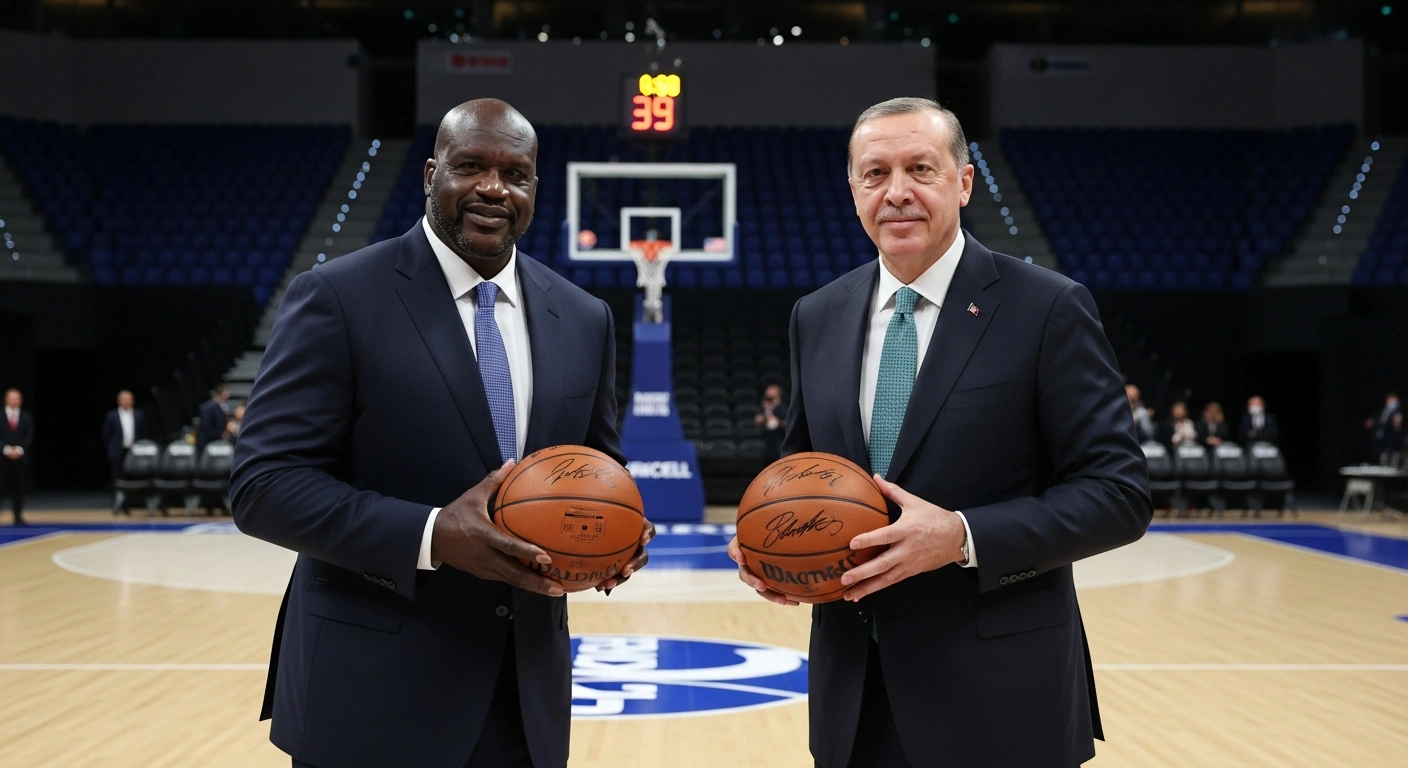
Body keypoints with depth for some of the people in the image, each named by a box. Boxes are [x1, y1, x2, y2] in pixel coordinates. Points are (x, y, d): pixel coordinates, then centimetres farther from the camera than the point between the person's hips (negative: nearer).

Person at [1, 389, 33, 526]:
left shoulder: (26, 417, 9)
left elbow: (29, 436, 3)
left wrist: (19, 449, -10)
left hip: (21, 457, 1)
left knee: (19, 488, 0)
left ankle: (18, 517, 4)